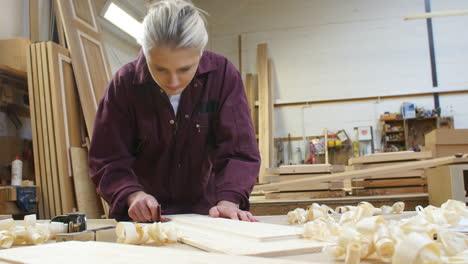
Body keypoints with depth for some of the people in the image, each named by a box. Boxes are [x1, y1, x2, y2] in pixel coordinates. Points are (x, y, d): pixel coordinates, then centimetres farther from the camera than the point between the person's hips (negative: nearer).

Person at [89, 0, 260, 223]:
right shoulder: (125, 83, -12)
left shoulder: (223, 76, -12)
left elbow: (239, 150, -14)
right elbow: (108, 160, -8)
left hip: (204, 212, 0)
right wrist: (133, 195, -28)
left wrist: (229, 200, -31)